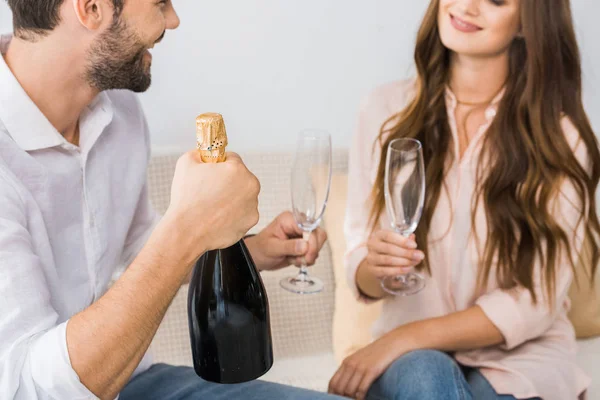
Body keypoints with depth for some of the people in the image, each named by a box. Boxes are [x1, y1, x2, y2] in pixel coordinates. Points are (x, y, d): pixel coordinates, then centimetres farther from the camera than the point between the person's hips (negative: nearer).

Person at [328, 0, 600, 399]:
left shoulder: (561, 137, -9)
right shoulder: (387, 108, -2)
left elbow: (536, 304, -11)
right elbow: (363, 275, 0)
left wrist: (405, 338, -19)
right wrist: (378, 268, -23)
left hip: (520, 358, -1)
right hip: (412, 362, 1)